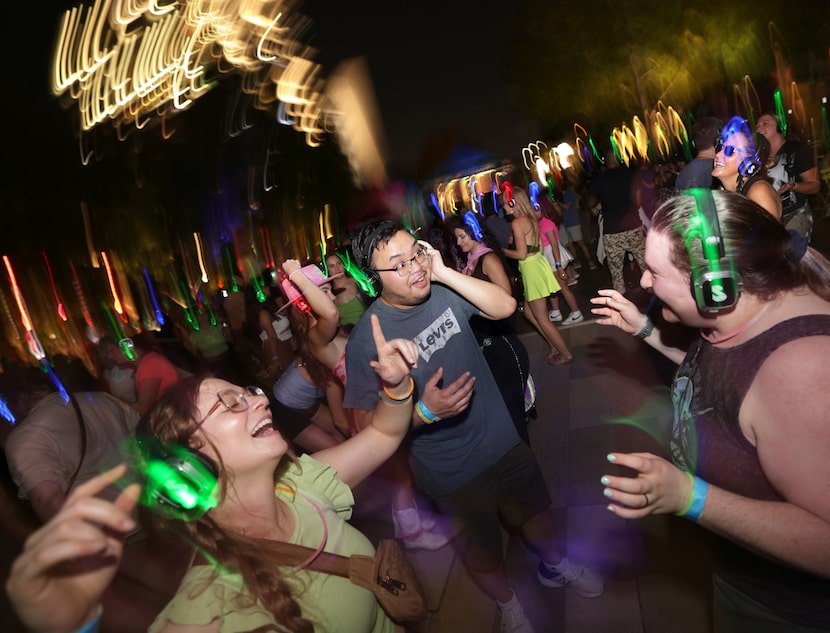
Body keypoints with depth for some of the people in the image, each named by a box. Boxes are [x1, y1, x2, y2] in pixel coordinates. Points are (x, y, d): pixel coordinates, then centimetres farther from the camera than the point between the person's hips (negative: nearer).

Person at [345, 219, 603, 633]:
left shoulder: (442, 290, -10)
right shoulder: (366, 340, -22)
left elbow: (505, 306, -16)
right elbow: (365, 421, -19)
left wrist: (445, 272, -23)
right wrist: (424, 412, -34)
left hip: (503, 438, 4)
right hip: (454, 472, -4)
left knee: (536, 510, 28)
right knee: (483, 549, 21)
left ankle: (554, 567, 61)